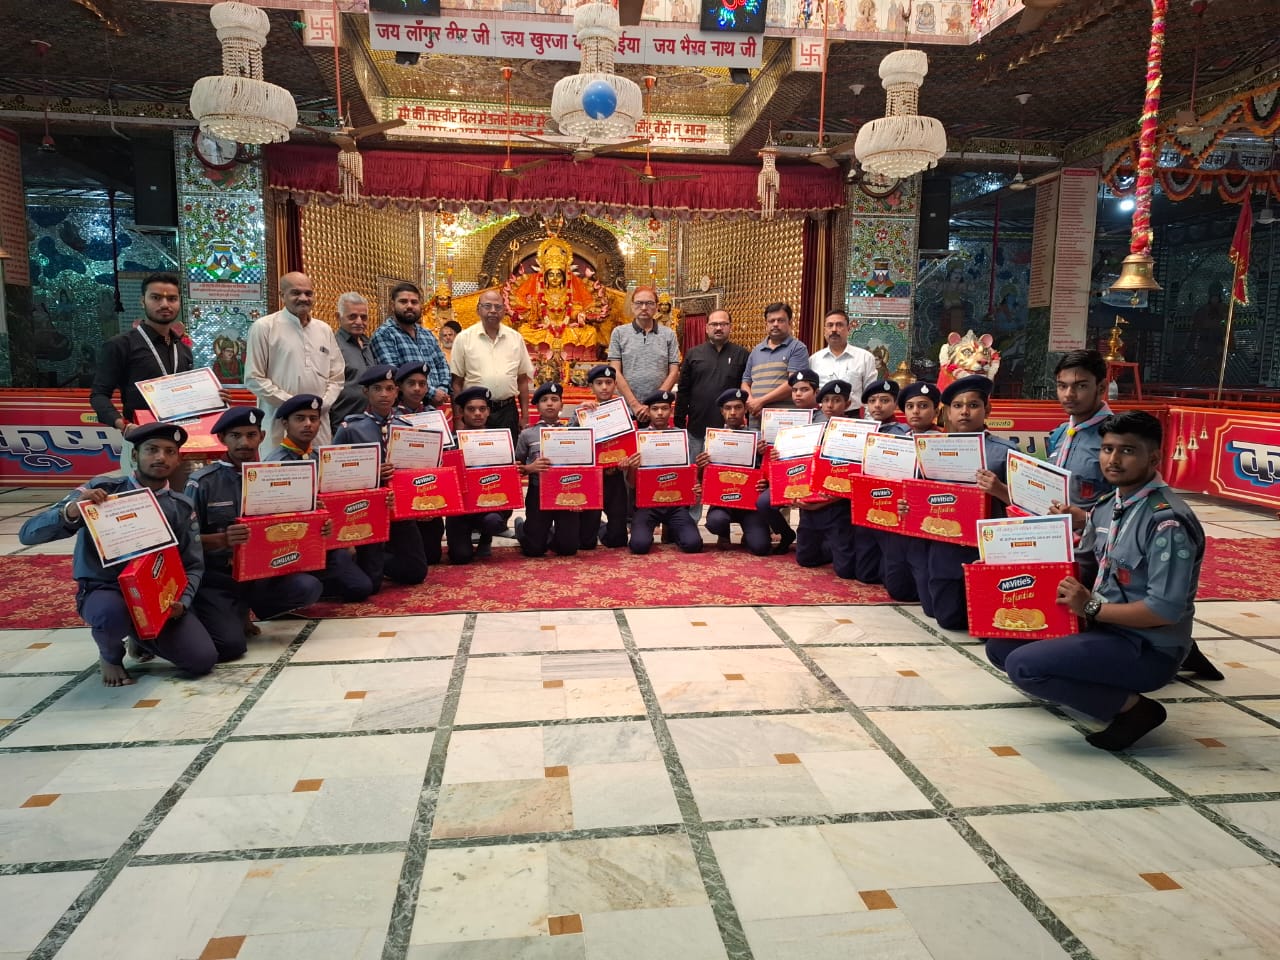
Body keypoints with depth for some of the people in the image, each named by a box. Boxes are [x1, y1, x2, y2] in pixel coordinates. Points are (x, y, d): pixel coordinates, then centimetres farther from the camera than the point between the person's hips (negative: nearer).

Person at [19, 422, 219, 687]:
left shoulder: (182, 508, 2)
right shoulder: (102, 489, -9)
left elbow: (193, 565, 5)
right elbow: (29, 534, -12)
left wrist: (181, 601, -15)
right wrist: (71, 512, -32)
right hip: (103, 591, -3)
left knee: (203, 660, -14)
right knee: (113, 613, -40)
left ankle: (142, 639, 21)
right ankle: (111, 655, 0)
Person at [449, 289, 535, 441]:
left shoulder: (515, 338, 8)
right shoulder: (464, 338, 0)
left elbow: (523, 380, 10)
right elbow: (457, 382, 1)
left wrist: (525, 417, 6)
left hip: (508, 411, 2)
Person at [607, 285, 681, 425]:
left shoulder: (669, 334, 7)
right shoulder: (619, 333, 5)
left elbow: (673, 372, 2)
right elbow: (616, 372, -1)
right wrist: (635, 405, -9)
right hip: (626, 409, -1)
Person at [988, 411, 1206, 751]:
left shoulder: (1168, 522, -21)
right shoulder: (1107, 506, 5)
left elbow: (1166, 610, -25)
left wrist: (1091, 608, -18)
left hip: (1147, 649, -9)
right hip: (1103, 628, 9)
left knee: (1022, 665, -23)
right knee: (1000, 646, 9)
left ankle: (1132, 707, -7)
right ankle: (1107, 684, 8)